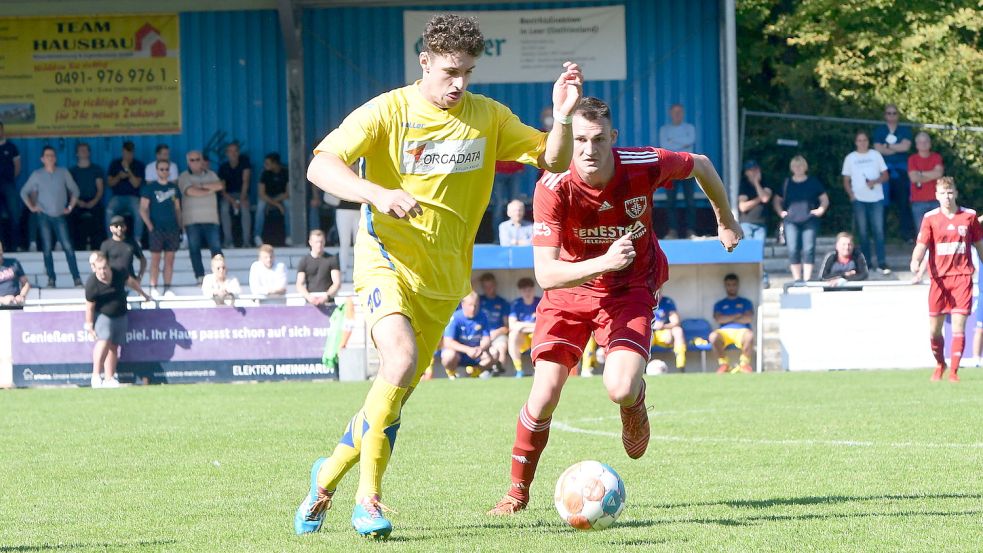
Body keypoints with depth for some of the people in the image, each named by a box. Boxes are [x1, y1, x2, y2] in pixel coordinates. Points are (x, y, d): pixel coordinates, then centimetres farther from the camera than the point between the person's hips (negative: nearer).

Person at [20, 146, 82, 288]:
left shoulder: (63, 173, 2)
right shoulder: (37, 175, 2)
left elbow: (74, 190, 10)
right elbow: (24, 192, 9)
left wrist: (70, 207, 4)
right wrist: (31, 207, 1)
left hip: (60, 216, 0)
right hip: (44, 216, 0)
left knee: (68, 246, -10)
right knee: (47, 248, -1)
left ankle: (77, 278, -10)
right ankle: (51, 279, 4)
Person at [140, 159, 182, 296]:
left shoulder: (174, 187, 12)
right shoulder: (150, 187, 0)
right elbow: (143, 210, -2)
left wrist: (180, 226, 9)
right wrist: (150, 227, -12)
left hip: (172, 228, 4)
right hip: (157, 228, -4)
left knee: (170, 259, 4)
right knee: (155, 258, -3)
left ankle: (167, 288, 7)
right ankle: (153, 289, -1)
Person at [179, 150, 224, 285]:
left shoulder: (211, 175, 16)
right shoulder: (184, 177, 5)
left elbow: (220, 186, -3)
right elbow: (190, 191, -12)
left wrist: (201, 185, -8)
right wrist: (210, 190, -1)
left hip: (210, 218, 2)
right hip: (192, 219, -2)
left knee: (216, 247, -8)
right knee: (194, 248, -3)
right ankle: (200, 277, -1)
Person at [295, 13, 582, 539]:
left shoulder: (487, 117, 4)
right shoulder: (387, 111, -9)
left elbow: (553, 161, 7)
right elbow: (320, 166, -19)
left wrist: (562, 118, -14)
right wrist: (378, 194, -36)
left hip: (443, 278, 5)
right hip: (387, 261, -5)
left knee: (396, 390, 8)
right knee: (402, 359, -29)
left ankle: (329, 474, 34)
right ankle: (367, 500, -22)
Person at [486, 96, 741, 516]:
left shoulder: (643, 166, -22)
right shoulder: (553, 188, -27)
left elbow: (700, 165, 1)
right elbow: (545, 272, -32)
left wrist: (725, 220, 17)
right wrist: (603, 264, -48)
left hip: (630, 291, 0)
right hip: (569, 290, 0)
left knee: (620, 388, -22)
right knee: (544, 395, -11)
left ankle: (635, 405, 18)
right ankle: (518, 490, 13)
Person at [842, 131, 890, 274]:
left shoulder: (875, 155, 9)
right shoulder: (850, 158, 9)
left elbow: (885, 175, 8)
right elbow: (846, 180, 11)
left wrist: (875, 181, -12)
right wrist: (851, 194, -5)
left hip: (876, 199, -1)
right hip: (859, 200, 1)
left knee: (879, 231, -7)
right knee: (863, 233, 3)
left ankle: (881, 263, -9)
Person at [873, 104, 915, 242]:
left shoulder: (905, 130, 13)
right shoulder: (879, 131, 12)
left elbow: (906, 146, -4)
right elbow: (878, 149, -3)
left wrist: (887, 146, -3)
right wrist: (897, 148, -6)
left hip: (901, 169, 0)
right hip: (885, 168, 0)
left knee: (903, 202, -6)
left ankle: (907, 233, -5)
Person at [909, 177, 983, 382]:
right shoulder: (930, 218, 1)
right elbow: (921, 245, -8)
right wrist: (916, 262, -28)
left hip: (962, 277, 0)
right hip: (938, 278, 0)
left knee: (958, 326, -10)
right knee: (934, 329, 4)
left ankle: (953, 371, -6)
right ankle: (940, 364, 28)